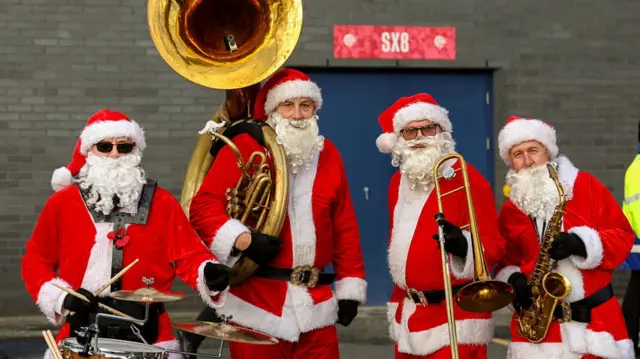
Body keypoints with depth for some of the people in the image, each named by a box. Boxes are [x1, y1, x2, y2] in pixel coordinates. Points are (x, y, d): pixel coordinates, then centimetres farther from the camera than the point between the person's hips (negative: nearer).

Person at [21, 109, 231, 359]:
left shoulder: (162, 203, 4)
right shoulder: (62, 202, 5)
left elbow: (188, 254, 0)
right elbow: (35, 261, 10)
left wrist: (208, 273, -21)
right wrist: (60, 297, -5)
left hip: (147, 334, 0)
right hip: (80, 332, 0)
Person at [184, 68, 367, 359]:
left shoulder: (328, 154, 11)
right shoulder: (243, 148, -3)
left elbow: (345, 226, 12)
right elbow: (203, 207, -8)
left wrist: (350, 286, 9)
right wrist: (242, 240, -22)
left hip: (316, 306, 4)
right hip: (256, 304, -4)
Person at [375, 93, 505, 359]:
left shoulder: (467, 179, -10)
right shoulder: (399, 180, 12)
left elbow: (495, 245, -12)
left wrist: (464, 245, -32)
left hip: (455, 316, -7)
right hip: (407, 314, 8)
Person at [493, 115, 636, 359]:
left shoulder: (586, 186, 2)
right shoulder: (509, 211, 9)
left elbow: (623, 235, 0)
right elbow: (506, 262, 15)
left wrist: (581, 244, -17)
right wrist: (513, 282, -8)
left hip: (595, 317, -2)